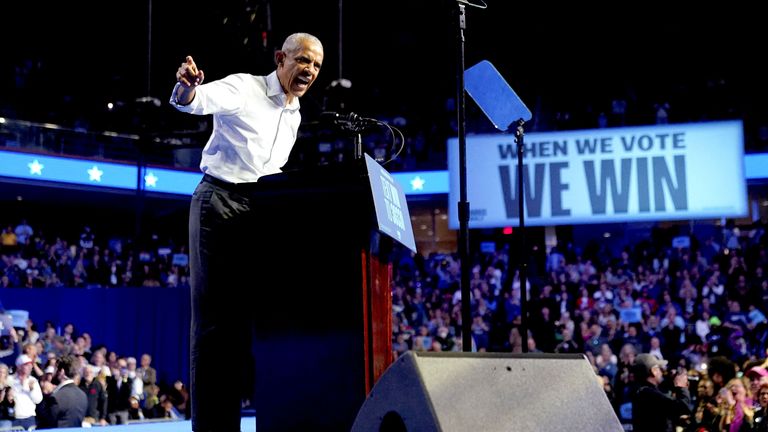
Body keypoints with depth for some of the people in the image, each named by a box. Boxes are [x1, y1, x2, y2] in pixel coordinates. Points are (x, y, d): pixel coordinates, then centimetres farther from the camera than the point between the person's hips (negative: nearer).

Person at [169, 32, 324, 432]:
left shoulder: (294, 116, 18)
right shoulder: (244, 87, -4)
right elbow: (196, 101, -23)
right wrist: (187, 88, -44)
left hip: (261, 213, 7)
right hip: (221, 202, -7)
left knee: (249, 316, 5)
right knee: (214, 314, -9)